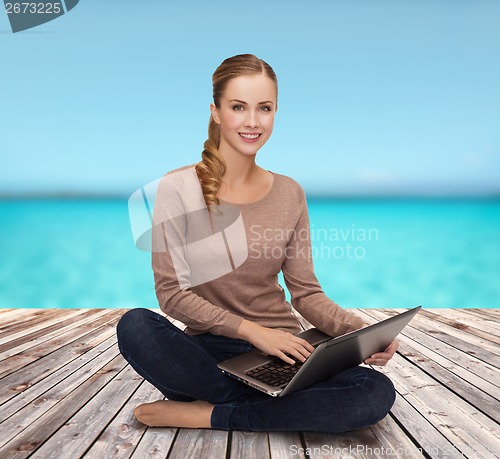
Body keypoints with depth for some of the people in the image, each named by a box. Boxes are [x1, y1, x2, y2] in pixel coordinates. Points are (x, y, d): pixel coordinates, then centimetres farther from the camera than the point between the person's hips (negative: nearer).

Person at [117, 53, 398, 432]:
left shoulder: (290, 194, 3)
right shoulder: (178, 188, -7)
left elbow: (306, 291, 3)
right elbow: (171, 291, -10)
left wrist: (359, 330, -15)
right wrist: (251, 330, -19)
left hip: (283, 351, 3)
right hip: (210, 350, -2)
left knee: (378, 393, -21)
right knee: (135, 326, -31)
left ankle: (207, 414, -12)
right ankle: (275, 411, -15)